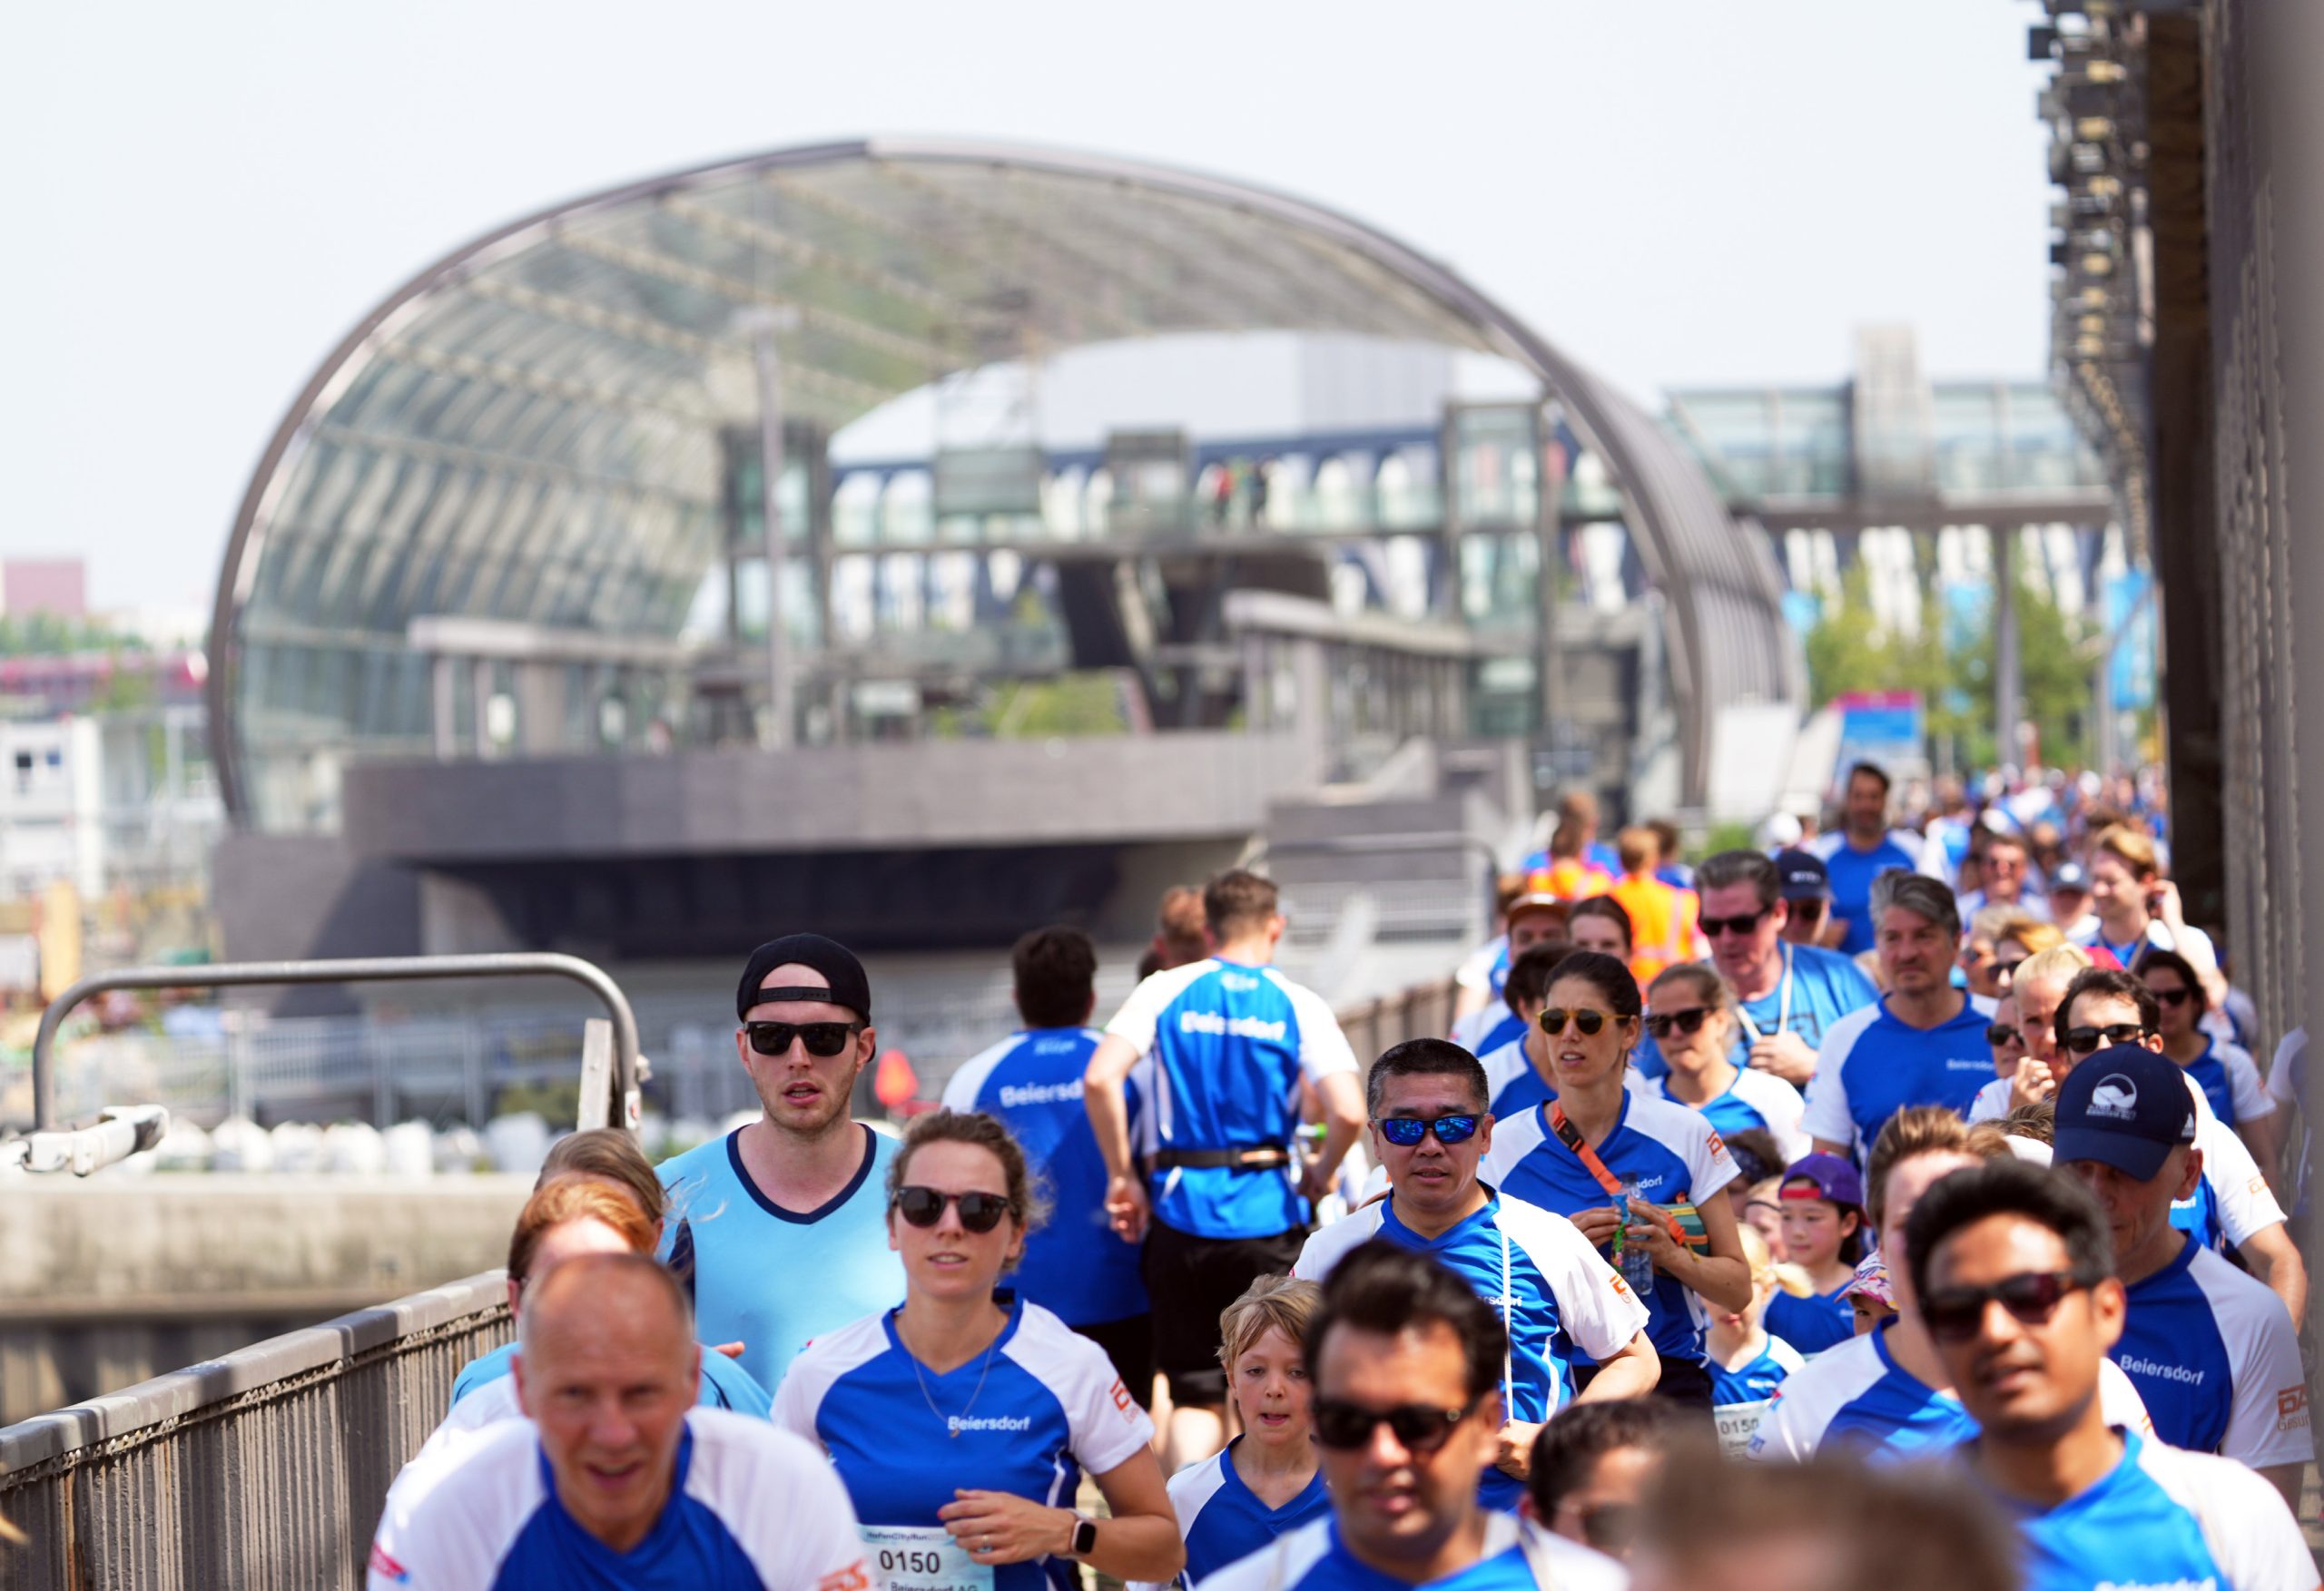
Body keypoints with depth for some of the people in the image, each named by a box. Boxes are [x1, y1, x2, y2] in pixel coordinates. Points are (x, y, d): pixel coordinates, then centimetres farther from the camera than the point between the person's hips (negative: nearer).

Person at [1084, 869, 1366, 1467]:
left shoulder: (1166, 991, 2)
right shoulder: (1299, 1005, -1)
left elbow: (1100, 1078, -12)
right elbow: (1348, 1112, -13)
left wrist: (1122, 1175, -2)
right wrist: (1321, 1173, 6)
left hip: (1181, 1215, 1)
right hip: (1268, 1214, -1)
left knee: (1194, 1393, 8)